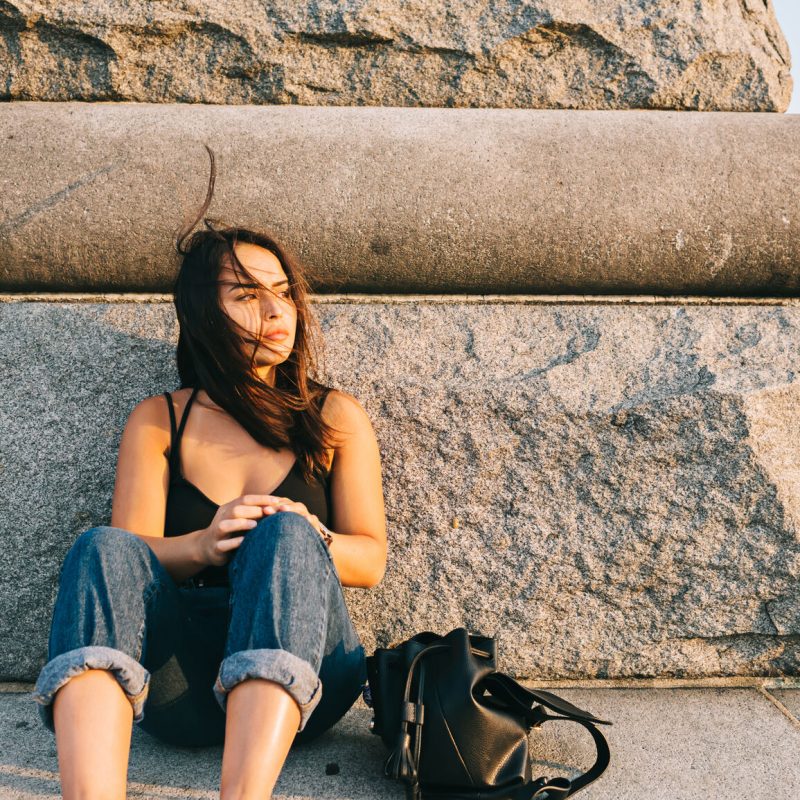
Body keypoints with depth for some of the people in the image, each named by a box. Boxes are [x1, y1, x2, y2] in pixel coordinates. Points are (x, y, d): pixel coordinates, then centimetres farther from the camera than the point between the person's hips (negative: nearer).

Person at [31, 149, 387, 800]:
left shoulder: (335, 417, 13)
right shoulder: (158, 421, 14)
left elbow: (371, 559, 6)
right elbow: (132, 549, 1)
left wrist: (306, 539, -16)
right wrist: (201, 547, -21)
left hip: (296, 680, 0)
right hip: (173, 682, 1)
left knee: (285, 534, -30)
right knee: (103, 548, -28)